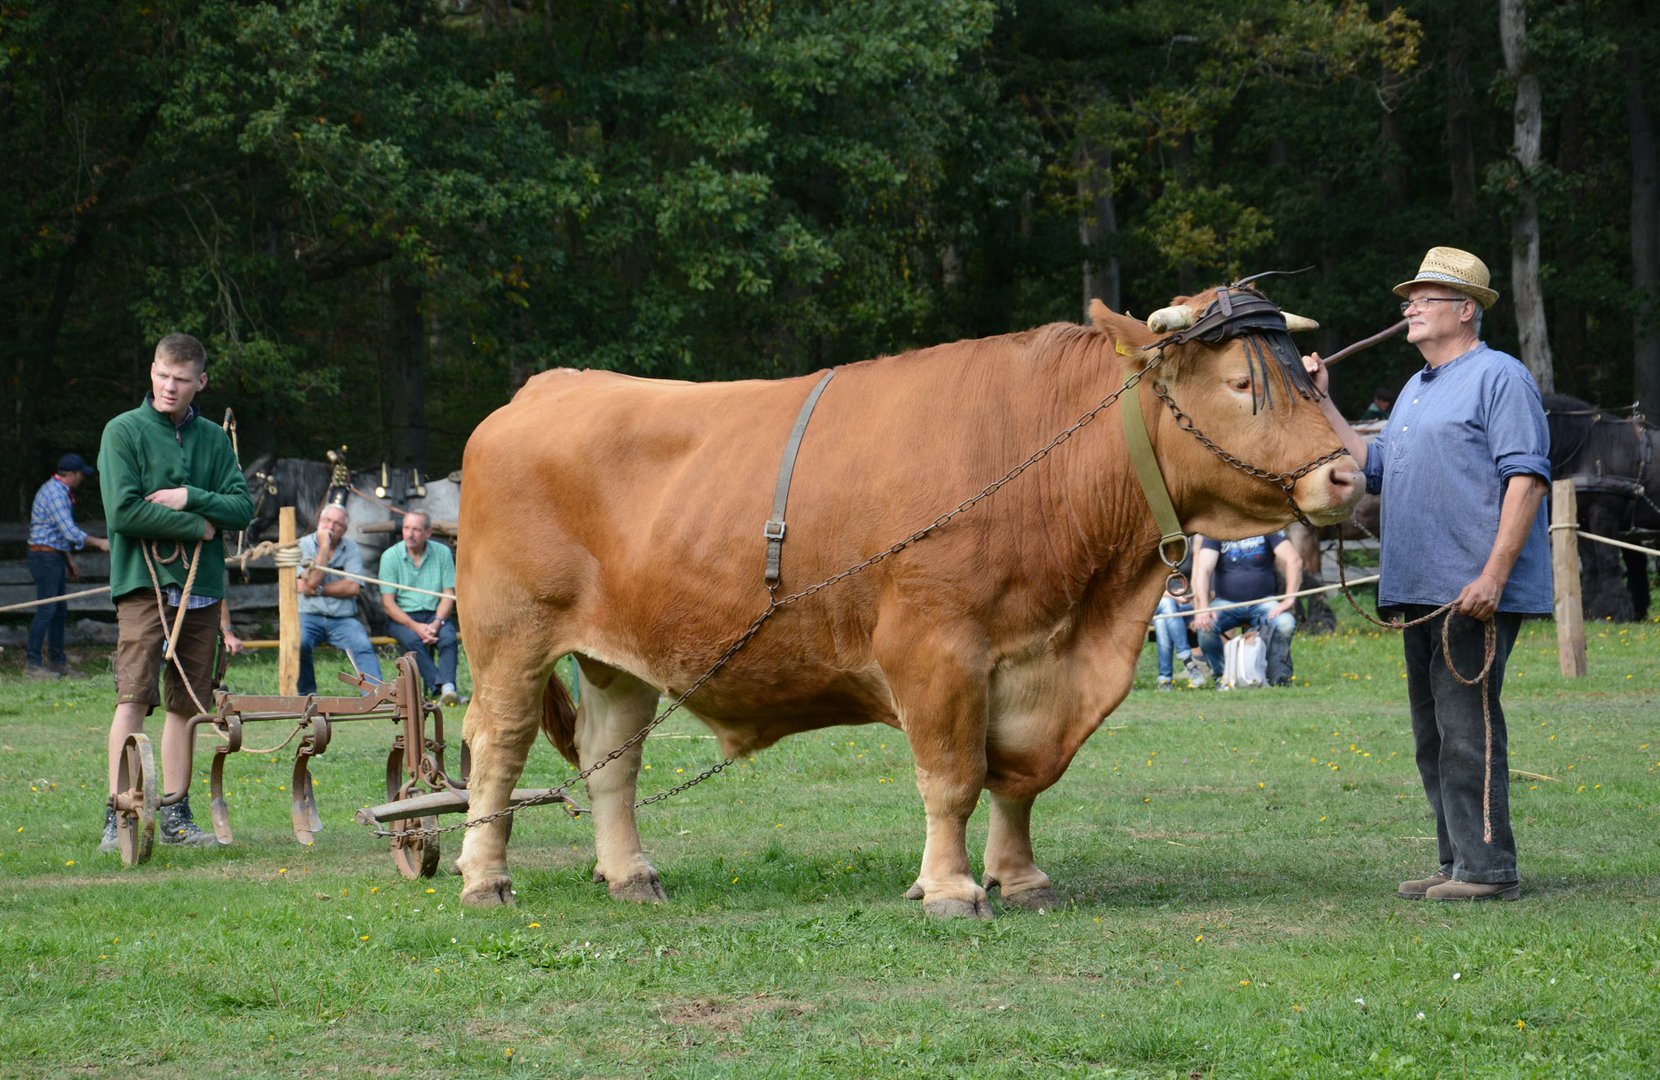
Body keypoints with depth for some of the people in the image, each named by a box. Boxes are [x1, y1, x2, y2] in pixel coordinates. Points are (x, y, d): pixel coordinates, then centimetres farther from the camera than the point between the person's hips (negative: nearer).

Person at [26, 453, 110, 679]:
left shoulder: (60, 491, 17)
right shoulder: (55, 493, -17)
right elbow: (70, 531, -23)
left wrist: (67, 558, 26)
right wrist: (99, 543, -15)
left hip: (54, 557, 10)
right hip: (45, 557, -10)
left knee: (59, 612, 11)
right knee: (46, 610, -10)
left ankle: (57, 662, 16)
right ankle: (33, 663, -9)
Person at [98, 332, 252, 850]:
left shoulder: (214, 438, 13)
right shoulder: (124, 431, -1)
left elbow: (242, 508, 6)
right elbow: (123, 511, -11)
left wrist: (191, 498, -11)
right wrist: (197, 526, -8)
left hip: (201, 586, 5)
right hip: (143, 581, -5)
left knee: (186, 703, 7)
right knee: (134, 696, -13)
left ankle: (175, 816, 13)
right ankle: (118, 816, -13)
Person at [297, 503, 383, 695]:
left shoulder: (350, 548, 8)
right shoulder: (303, 545, 3)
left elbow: (353, 587, -4)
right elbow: (311, 582, -13)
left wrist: (318, 589, -10)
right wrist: (324, 546, -11)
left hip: (342, 619, 1)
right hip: (309, 615, -1)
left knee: (363, 646, -26)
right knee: (299, 642, -31)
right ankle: (307, 694, -13)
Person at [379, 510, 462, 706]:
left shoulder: (442, 553, 3)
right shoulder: (390, 556, -1)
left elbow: (448, 595, 1)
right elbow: (387, 603, -5)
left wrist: (436, 623, -18)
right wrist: (415, 626, -19)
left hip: (435, 614, 1)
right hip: (402, 616, -1)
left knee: (448, 637, -31)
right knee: (413, 640, -33)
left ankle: (447, 688, -44)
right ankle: (438, 687, -39)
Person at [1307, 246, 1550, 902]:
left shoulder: (1498, 377, -6)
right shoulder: (1414, 392, 22)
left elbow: (1526, 477, -14)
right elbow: (1372, 470, 26)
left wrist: (1493, 575, -22)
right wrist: (1322, 406, 17)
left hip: (1474, 593, -10)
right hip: (1420, 594, 10)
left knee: (1466, 731, -11)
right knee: (1434, 736, 11)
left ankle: (1487, 869, -8)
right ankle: (1458, 865, 18)